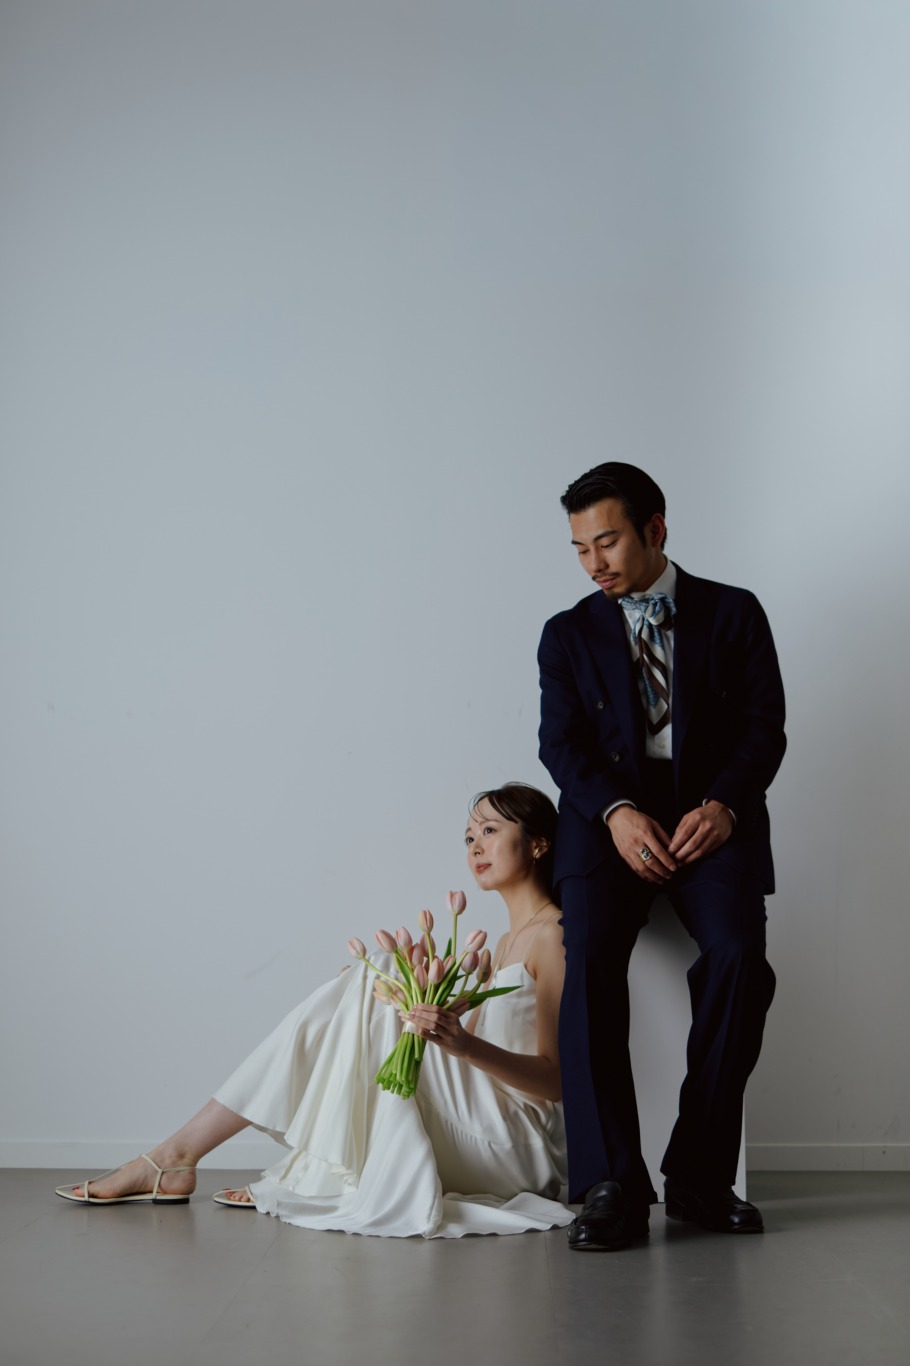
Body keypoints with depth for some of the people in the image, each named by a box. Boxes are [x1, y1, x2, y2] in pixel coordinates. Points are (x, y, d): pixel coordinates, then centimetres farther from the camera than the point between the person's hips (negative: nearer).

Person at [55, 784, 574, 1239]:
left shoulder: (555, 935, -7)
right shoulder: (504, 946, 22)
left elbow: (554, 1079, -15)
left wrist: (465, 1044, -31)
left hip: (517, 1149, -8)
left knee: (369, 991, -16)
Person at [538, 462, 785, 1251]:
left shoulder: (733, 613, 12)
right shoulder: (569, 634, 17)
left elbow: (764, 724, 3)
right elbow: (562, 743, 4)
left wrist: (724, 804, -16)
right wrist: (616, 811, -16)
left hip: (712, 815, -1)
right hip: (611, 815, 1)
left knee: (738, 956, -28)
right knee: (590, 956, -28)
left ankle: (700, 1174, -15)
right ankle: (611, 1185, -24)